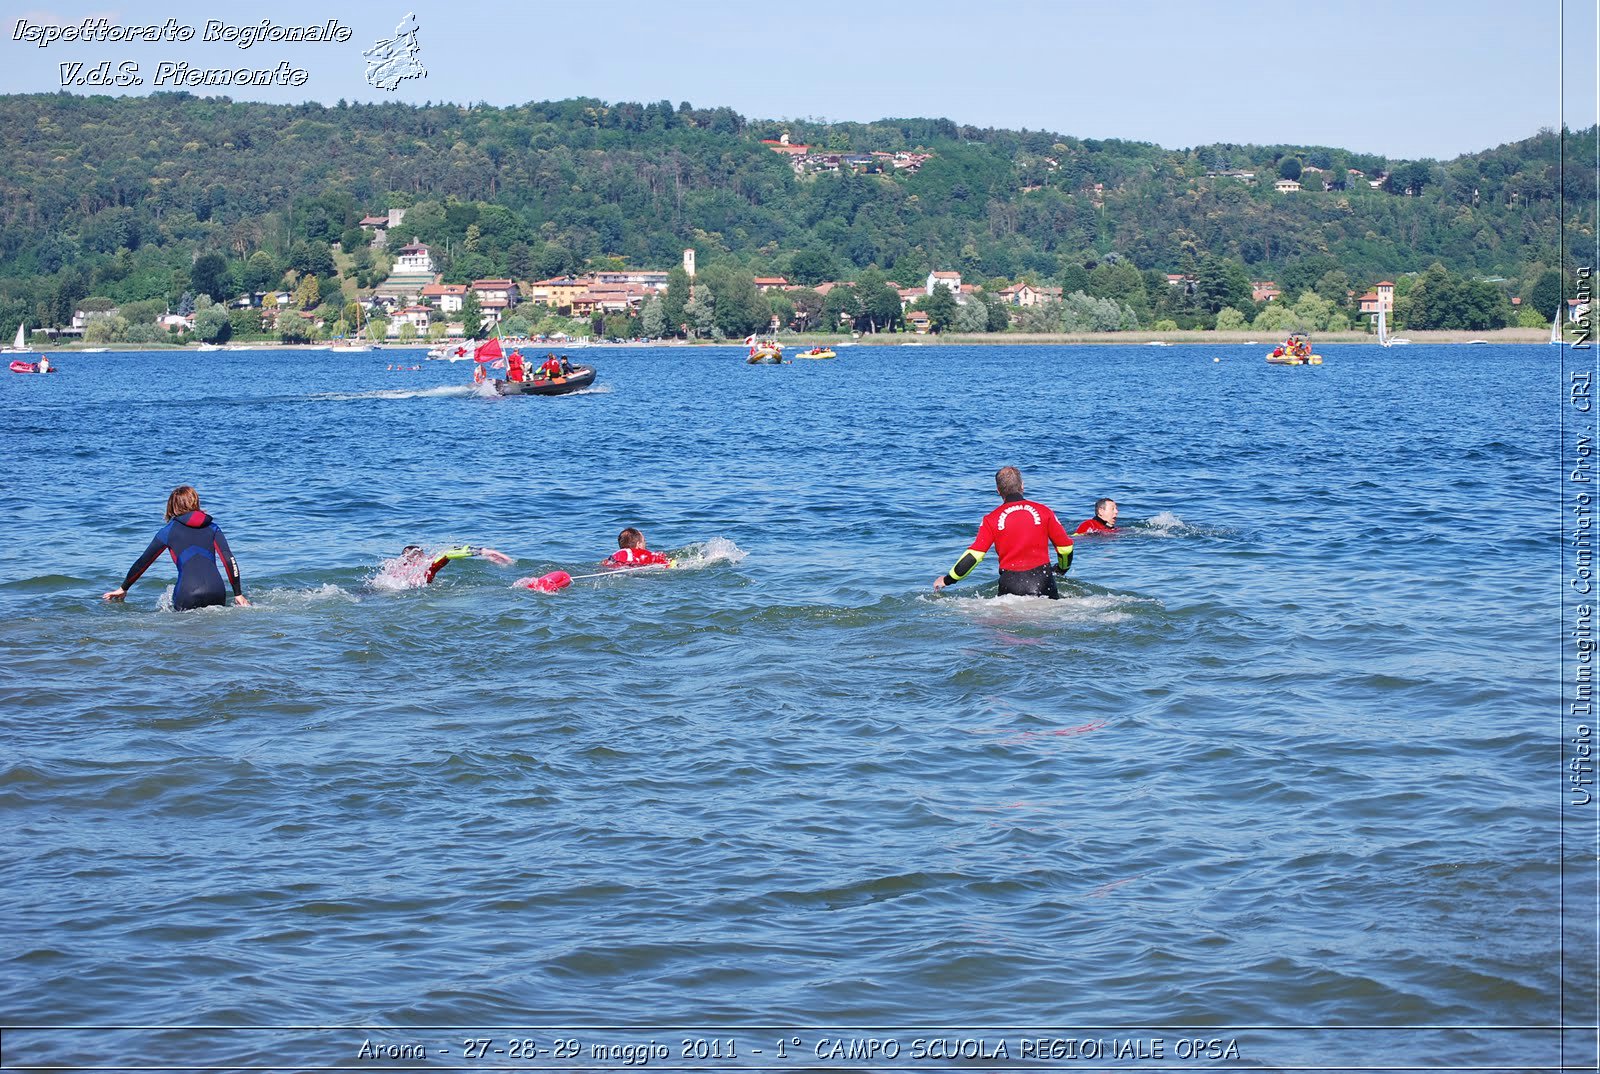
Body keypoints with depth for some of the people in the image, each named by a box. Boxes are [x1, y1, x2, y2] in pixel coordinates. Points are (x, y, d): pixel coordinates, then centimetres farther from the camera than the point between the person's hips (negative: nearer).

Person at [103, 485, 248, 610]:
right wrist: (238, 594, 13)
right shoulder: (212, 528, 21)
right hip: (217, 595, 2)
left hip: (187, 595, -2)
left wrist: (123, 589, 36)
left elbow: (142, 563, 24)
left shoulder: (168, 531, 17)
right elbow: (229, 561, 10)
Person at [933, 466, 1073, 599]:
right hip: (1042, 581, 0)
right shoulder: (1044, 512, 4)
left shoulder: (991, 520, 1)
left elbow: (974, 555, -3)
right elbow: (1065, 547, 9)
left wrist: (947, 580, 10)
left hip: (1010, 585, 0)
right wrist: (1062, 569, 31)